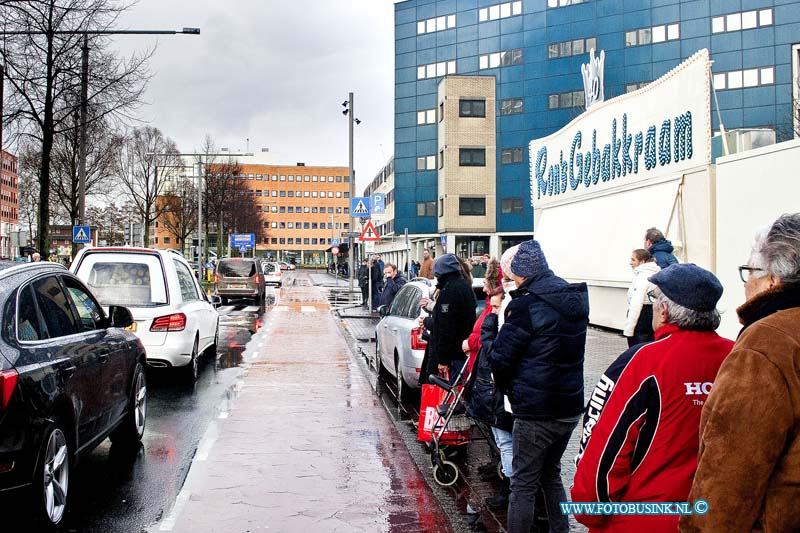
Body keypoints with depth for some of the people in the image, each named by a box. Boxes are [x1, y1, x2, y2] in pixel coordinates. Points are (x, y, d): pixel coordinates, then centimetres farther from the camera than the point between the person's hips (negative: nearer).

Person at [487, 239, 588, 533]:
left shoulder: (526, 305, -18)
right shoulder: (576, 300, 6)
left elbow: (500, 357, -16)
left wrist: (508, 388, 2)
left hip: (536, 412, -8)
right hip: (570, 406, 8)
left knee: (524, 483, 4)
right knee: (551, 474, 23)